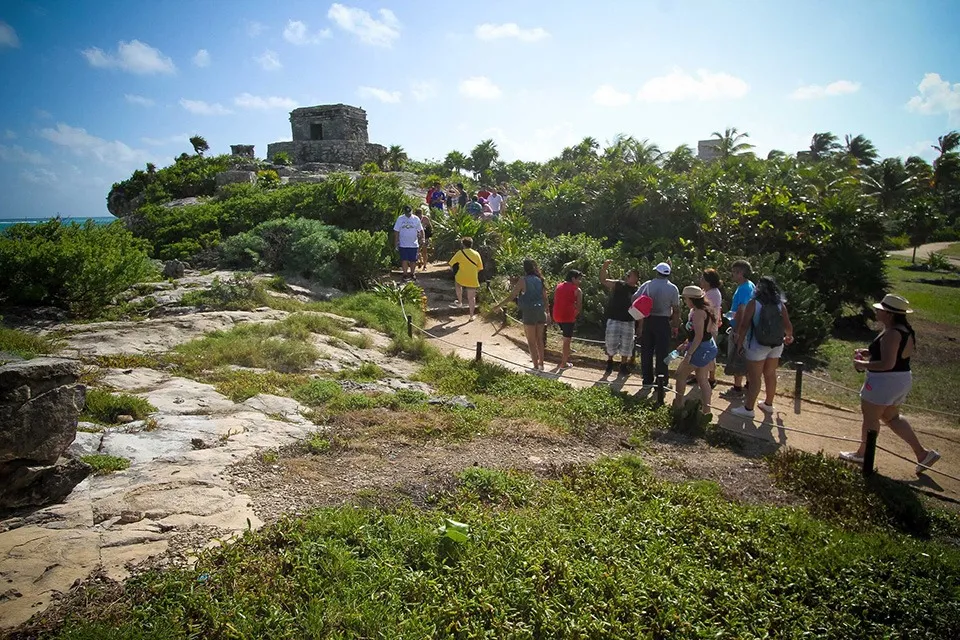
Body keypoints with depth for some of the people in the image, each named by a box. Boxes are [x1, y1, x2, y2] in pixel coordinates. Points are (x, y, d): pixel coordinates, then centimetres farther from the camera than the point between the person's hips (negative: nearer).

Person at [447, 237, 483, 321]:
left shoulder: (460, 253, -6)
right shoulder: (476, 254, 2)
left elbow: (450, 263, -2)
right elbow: (480, 268, 6)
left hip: (462, 278, -2)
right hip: (473, 280, 2)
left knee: (457, 284, 34)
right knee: (471, 298, 10)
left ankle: (460, 302, 31)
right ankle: (471, 317, 12)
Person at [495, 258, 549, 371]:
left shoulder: (523, 280, -10)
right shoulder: (540, 280, 6)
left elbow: (512, 296, -12)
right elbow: (545, 297, 8)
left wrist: (499, 306, -5)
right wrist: (546, 312, 19)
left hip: (529, 312, -5)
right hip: (540, 311, 5)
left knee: (531, 342, 4)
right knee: (539, 340, 17)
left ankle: (536, 367, 7)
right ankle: (541, 364, 25)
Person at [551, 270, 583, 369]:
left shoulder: (559, 286, 12)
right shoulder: (577, 290, -5)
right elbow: (579, 307, -6)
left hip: (557, 316, 7)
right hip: (568, 317, -6)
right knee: (567, 339, 3)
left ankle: (565, 352, 34)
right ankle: (564, 363, 9)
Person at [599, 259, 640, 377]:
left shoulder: (638, 291, 1)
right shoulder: (617, 285, -1)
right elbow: (603, 281, -8)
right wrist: (603, 269, -25)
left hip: (629, 322, 1)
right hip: (614, 320, -1)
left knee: (626, 345, 9)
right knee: (611, 343, 1)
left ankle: (623, 366, 26)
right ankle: (609, 362, 26)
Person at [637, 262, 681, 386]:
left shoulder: (647, 285, -1)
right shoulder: (673, 288, -5)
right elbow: (676, 310, -6)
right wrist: (675, 327, 3)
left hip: (647, 321, 2)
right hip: (663, 322, -2)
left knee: (646, 351, 11)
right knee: (662, 353, 4)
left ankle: (647, 380, 17)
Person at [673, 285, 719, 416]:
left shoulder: (698, 312, -20)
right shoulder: (706, 310, 10)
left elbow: (699, 336, -25)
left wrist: (689, 353, -23)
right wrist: (686, 344, 20)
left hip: (701, 349, -9)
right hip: (710, 347, 10)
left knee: (681, 374, 7)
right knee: (702, 379, 14)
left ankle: (678, 403, 17)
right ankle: (706, 409, 17)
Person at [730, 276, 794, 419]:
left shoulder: (754, 304, -11)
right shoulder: (780, 304, 1)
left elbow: (744, 325, -13)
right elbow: (787, 325, 5)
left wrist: (739, 342, -1)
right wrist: (789, 337, 26)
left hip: (757, 346, -5)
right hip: (776, 345, 5)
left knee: (754, 378, 0)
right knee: (770, 375, 17)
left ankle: (748, 409, 5)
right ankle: (768, 405, 31)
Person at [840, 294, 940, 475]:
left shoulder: (891, 333, -25)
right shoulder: (905, 330, 7)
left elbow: (888, 363, -29)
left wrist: (863, 364, -16)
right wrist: (868, 352, 10)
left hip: (885, 382, -10)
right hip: (901, 379, 10)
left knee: (870, 418, 7)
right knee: (891, 417, 22)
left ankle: (862, 453, 22)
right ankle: (922, 453, 24)